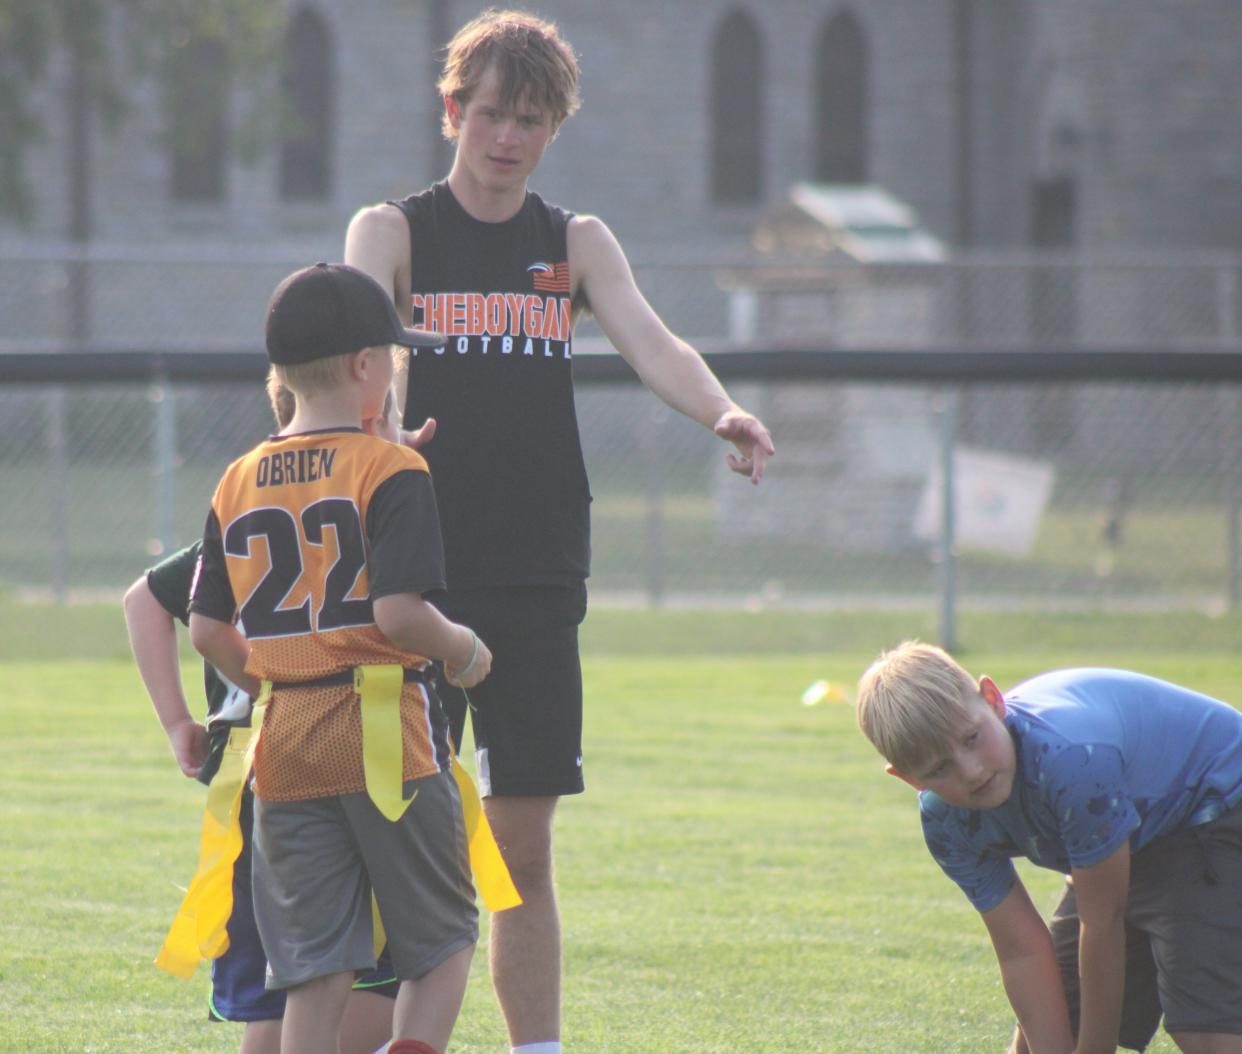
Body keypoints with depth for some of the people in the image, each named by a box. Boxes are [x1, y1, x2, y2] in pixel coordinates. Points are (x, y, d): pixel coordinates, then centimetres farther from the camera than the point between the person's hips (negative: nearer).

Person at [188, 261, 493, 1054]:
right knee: (444, 940, 7)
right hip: (384, 733, -5)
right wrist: (463, 650, -1)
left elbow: (208, 630, 8)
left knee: (316, 966, 7)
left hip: (282, 744, 5)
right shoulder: (390, 472, -9)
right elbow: (396, 611, -19)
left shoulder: (239, 483, 8)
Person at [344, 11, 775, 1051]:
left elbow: (649, 342, -4)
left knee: (525, 845, 6)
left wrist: (724, 412, -26)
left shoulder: (579, 244, 12)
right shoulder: (393, 232, 3)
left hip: (542, 574, 3)